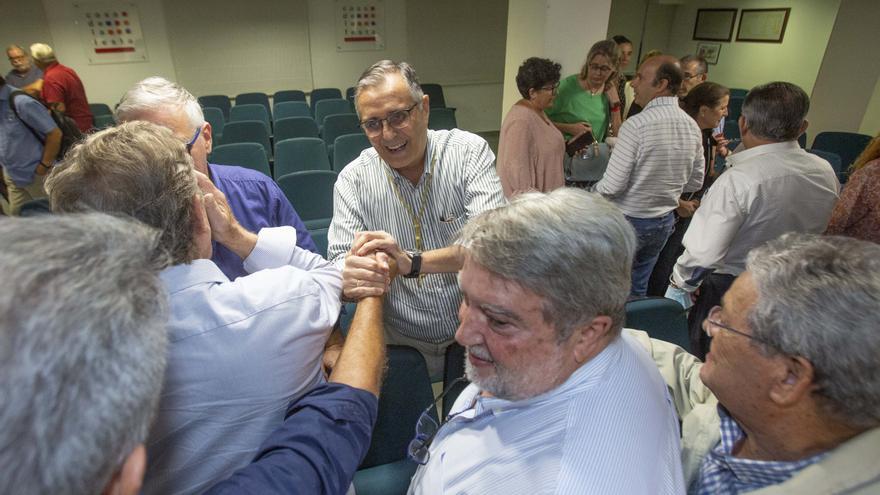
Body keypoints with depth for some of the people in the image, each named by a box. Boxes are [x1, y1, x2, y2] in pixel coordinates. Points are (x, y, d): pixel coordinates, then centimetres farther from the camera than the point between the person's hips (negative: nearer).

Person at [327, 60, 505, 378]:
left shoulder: (469, 151, -7)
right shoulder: (353, 179, -2)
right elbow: (340, 262, -6)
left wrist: (412, 262, -33)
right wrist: (349, 279, -31)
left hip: (475, 329, -1)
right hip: (399, 340, 2)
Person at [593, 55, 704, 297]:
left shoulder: (636, 125, -22)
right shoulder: (692, 126, 0)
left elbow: (612, 185, -21)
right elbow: (696, 182, 8)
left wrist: (591, 191, -1)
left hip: (627, 221, -6)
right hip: (664, 221, 7)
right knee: (638, 289, 21)